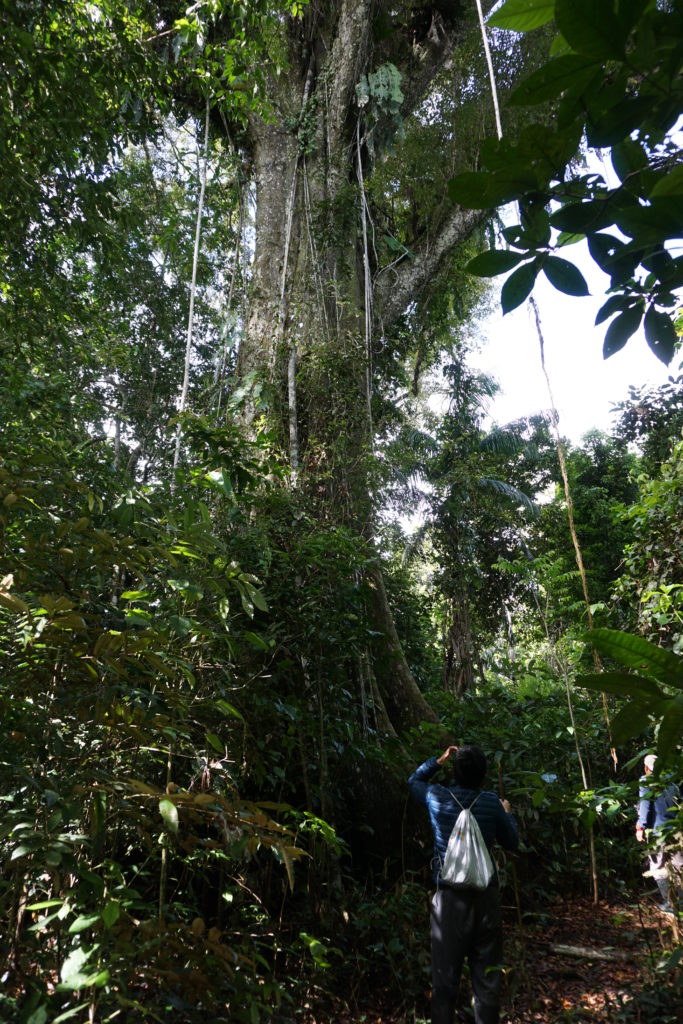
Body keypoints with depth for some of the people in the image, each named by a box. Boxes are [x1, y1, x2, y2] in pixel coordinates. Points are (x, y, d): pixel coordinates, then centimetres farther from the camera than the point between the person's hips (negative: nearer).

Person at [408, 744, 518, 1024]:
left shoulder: (436, 798, -4)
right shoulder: (491, 803, -4)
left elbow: (414, 780, 18)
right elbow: (511, 842, 12)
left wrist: (439, 761, 19)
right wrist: (507, 813, 29)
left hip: (450, 897, -1)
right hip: (486, 897, 1)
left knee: (445, 978, 7)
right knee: (487, 977, 12)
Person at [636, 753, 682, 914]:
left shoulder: (646, 784, -6)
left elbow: (645, 806, -14)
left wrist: (640, 828, -12)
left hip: (657, 832, -4)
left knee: (659, 868, 7)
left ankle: (668, 904, 9)